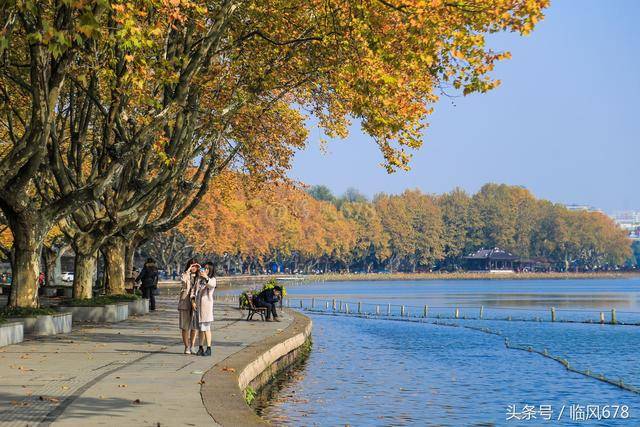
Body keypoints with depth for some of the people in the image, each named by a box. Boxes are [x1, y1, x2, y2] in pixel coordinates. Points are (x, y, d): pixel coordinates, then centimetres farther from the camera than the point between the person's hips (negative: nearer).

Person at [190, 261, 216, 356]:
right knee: (200, 328, 9)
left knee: (206, 327, -7)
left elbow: (212, 285, -27)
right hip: (197, 305, 5)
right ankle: (201, 348, 16)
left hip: (206, 305, -5)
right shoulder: (200, 279, 14)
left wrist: (206, 278, -46)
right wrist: (193, 300, -2)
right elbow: (193, 289, 12)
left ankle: (208, 349, -5)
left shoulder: (212, 279, -3)